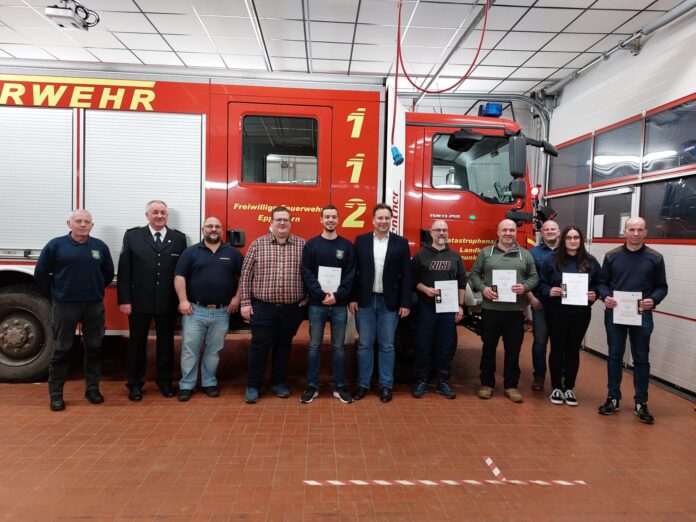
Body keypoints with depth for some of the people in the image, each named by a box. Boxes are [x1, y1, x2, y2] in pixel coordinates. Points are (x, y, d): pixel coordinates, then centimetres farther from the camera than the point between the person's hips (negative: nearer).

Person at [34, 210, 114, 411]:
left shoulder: (100, 246, 5)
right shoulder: (56, 245, -2)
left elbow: (108, 273, 16)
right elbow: (41, 273, 4)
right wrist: (55, 293, 7)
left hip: (94, 306, 3)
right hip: (65, 305, -2)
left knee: (94, 348, 9)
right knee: (61, 350, 5)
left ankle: (92, 389, 21)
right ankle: (56, 394, 15)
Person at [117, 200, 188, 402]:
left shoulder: (179, 238, 4)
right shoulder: (132, 236, 2)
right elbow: (124, 270, -2)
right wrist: (124, 300, -7)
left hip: (168, 303, 1)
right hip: (139, 301, -1)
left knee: (166, 342, 11)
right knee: (137, 343, 10)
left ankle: (165, 381, 27)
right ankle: (135, 384, 24)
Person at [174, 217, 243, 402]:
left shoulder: (232, 253, 7)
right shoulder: (191, 252, 3)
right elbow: (180, 277, -2)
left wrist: (237, 297, 0)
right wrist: (183, 300, -11)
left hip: (221, 312, 1)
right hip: (195, 310, -1)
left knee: (214, 350, 10)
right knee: (189, 349, 2)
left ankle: (209, 383, 23)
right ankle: (187, 385, 15)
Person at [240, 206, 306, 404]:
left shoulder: (302, 245, 2)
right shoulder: (258, 244, 0)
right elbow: (246, 274, 1)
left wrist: (308, 297, 1)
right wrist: (245, 303, -3)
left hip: (292, 308, 2)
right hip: (263, 307, -1)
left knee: (284, 346, 13)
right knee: (259, 346, 4)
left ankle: (278, 382, 28)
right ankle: (252, 385, 18)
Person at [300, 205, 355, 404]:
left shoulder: (346, 245, 5)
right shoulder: (311, 244, 4)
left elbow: (350, 274, 0)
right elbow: (307, 273, -2)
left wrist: (337, 295, -12)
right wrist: (322, 294, -13)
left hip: (339, 304, 1)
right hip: (317, 304, 0)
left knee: (339, 347, 7)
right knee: (314, 346, 4)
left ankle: (339, 387, 17)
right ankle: (312, 387, 15)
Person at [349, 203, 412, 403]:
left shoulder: (401, 243, 1)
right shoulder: (361, 240, 3)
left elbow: (406, 275, 0)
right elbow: (353, 271, 3)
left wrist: (405, 303, -4)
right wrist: (352, 298, -3)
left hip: (389, 303, 0)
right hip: (365, 302, 1)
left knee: (387, 346, 8)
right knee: (364, 345, 8)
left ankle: (386, 385, 19)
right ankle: (363, 384, 20)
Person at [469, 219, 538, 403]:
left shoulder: (525, 255, 8)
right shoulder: (486, 252, 5)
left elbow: (534, 277, 9)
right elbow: (474, 274, 5)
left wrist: (525, 287, -11)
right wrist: (483, 288, -12)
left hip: (516, 310, 1)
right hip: (490, 309, -1)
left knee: (513, 350, 7)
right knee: (488, 348, 9)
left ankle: (511, 386, 21)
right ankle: (487, 384, 22)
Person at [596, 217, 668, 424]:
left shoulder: (655, 258, 1)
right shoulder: (612, 256, 3)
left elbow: (662, 287, 4)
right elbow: (602, 282, 6)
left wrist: (653, 300, -16)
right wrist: (605, 296, -14)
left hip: (642, 316, 0)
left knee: (641, 359, 7)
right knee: (615, 357, 9)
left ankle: (641, 403, 18)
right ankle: (613, 399, 21)